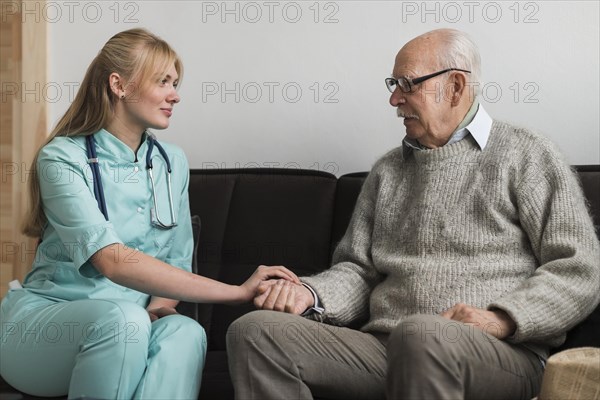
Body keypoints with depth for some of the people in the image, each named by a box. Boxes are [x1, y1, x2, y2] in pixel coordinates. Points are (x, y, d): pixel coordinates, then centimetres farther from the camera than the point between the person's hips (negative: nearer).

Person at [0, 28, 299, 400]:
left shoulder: (173, 163, 8)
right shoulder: (63, 158, -12)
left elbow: (177, 262, 11)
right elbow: (113, 261, -27)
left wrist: (158, 307, -15)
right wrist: (236, 292, -30)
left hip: (129, 321, 4)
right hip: (43, 321, -4)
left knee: (184, 332, -31)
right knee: (123, 319, -37)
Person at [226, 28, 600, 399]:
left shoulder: (526, 155, 8)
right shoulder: (387, 170, 25)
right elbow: (359, 269, 21)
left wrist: (500, 319, -14)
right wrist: (311, 293, -1)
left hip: (499, 353, -5)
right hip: (381, 347, 5)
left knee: (421, 334, -42)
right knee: (254, 331, -19)